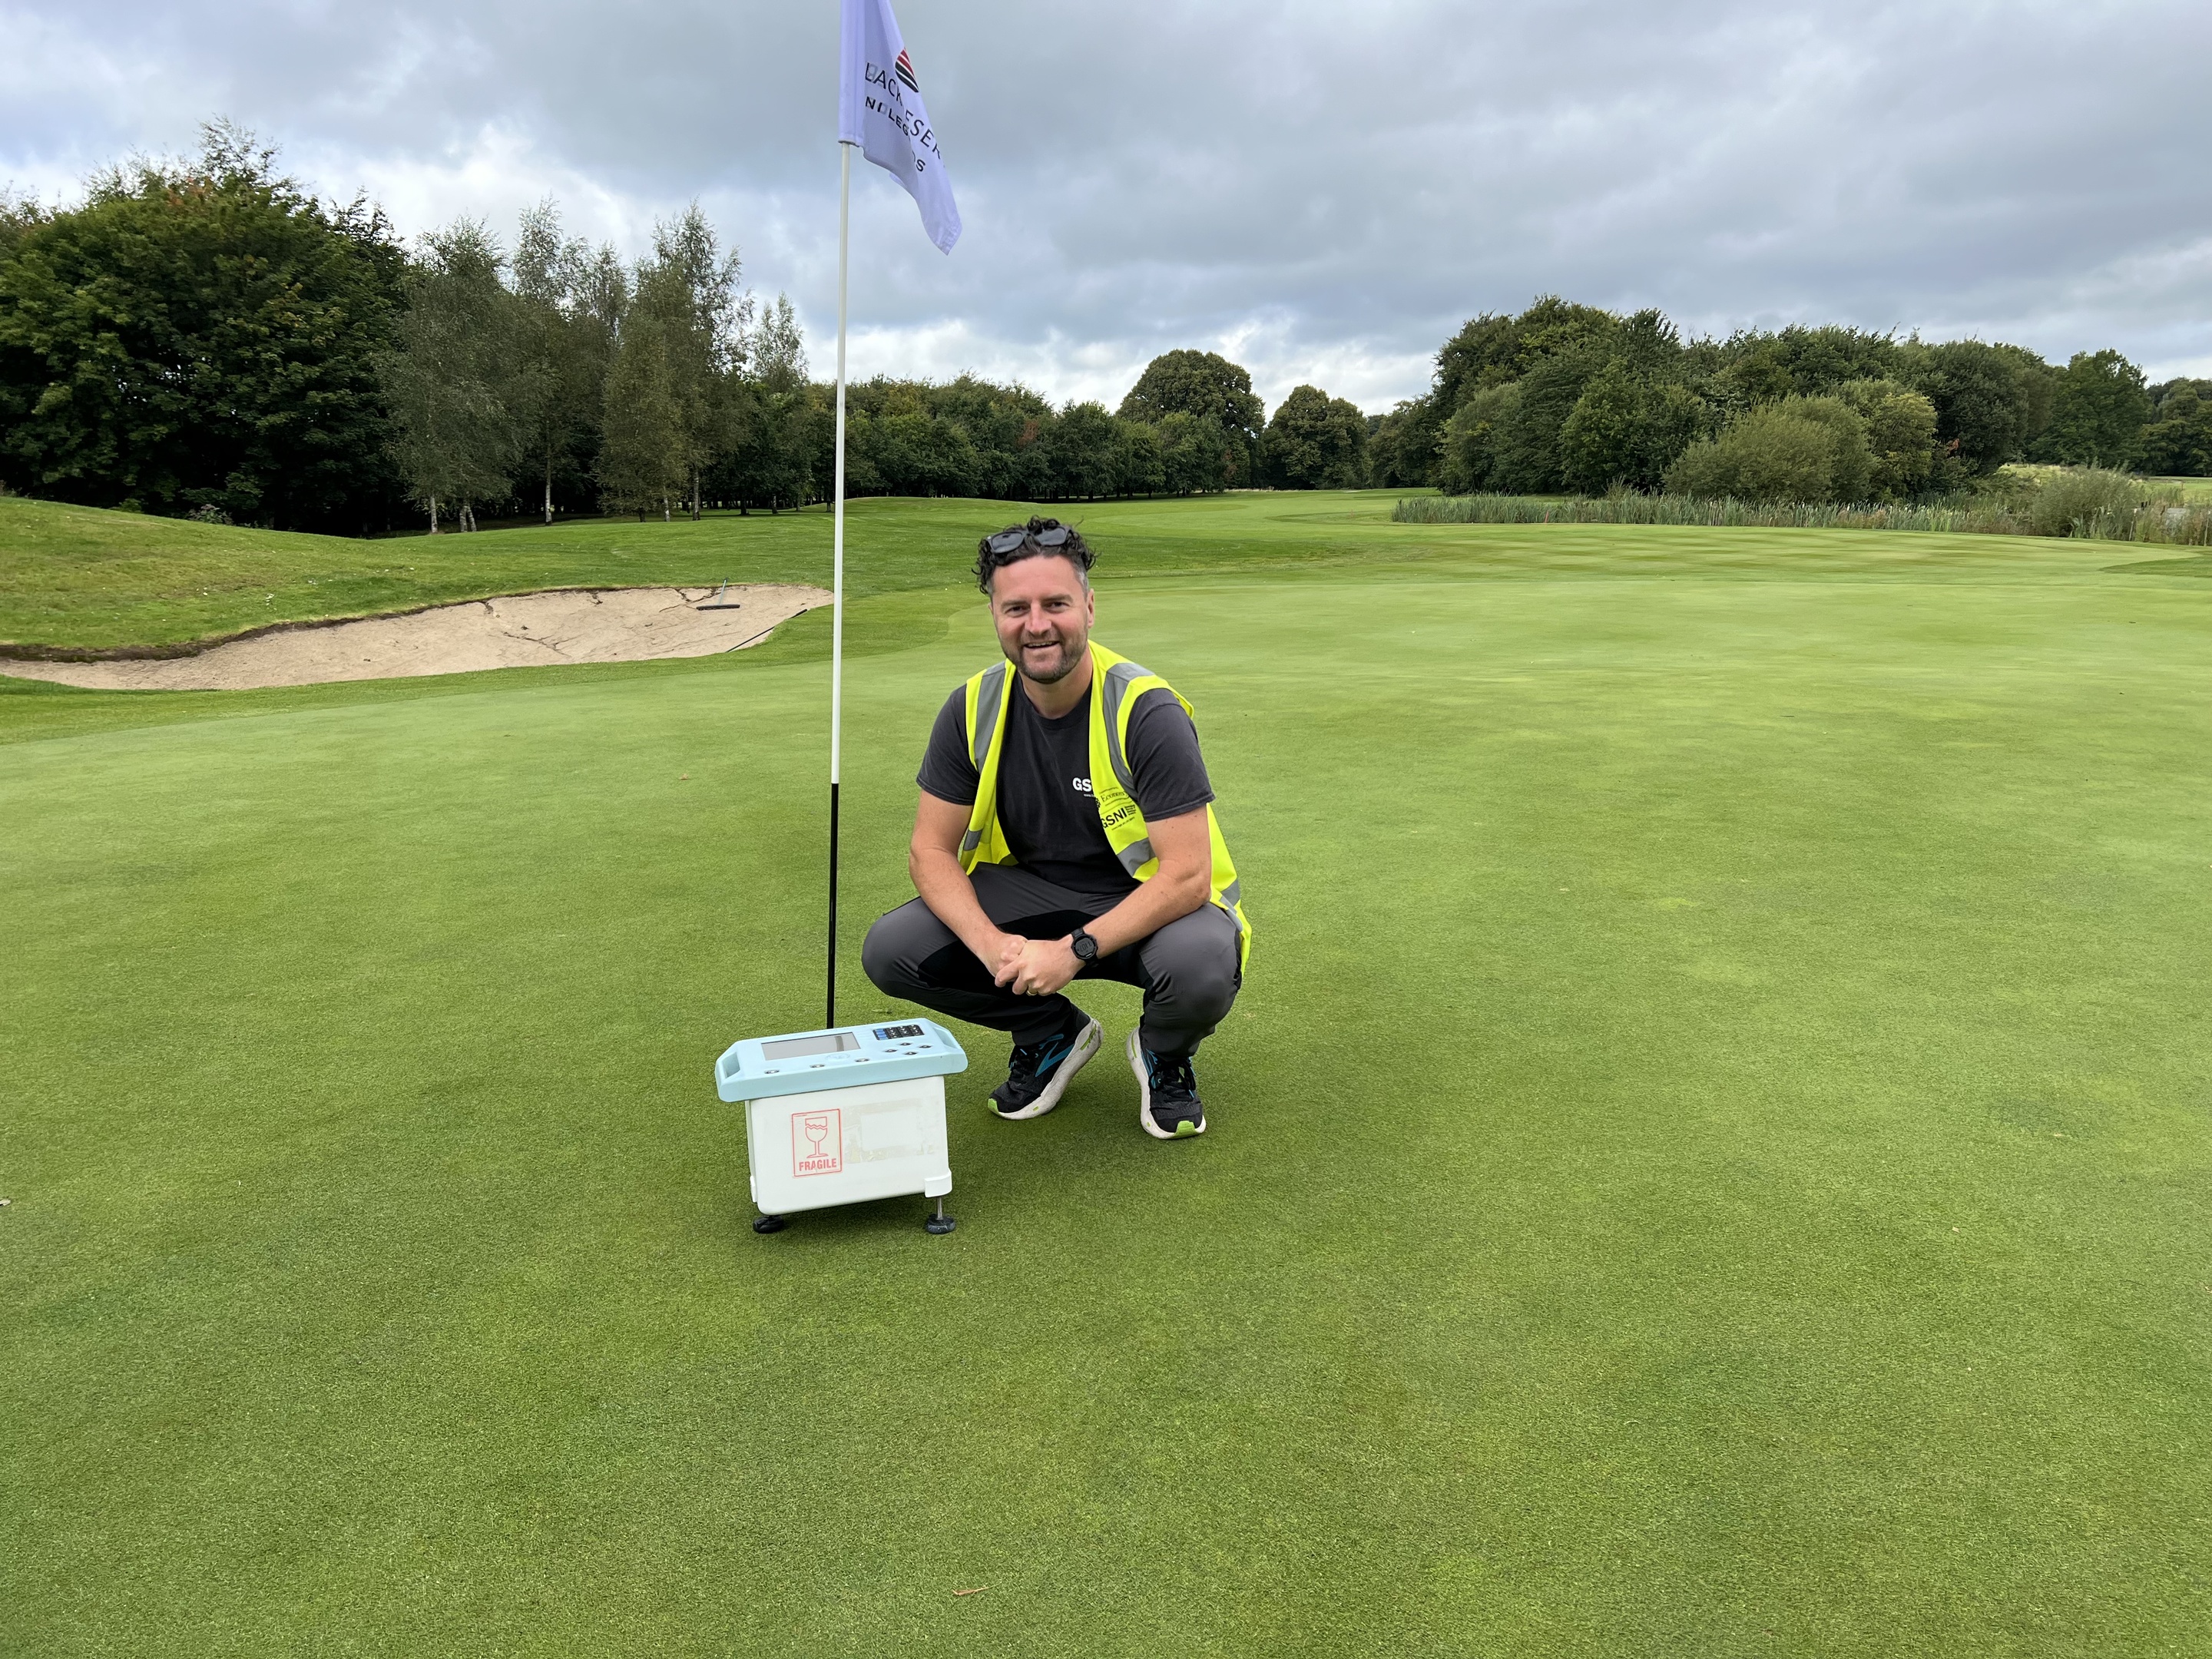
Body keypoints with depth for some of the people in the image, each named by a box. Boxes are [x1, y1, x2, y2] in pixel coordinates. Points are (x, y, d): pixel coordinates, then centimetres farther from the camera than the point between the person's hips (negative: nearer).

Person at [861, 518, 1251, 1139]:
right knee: (891, 951, -17)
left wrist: (1075, 950, -32)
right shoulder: (973, 711, -10)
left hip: (1150, 903, -3)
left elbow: (1187, 876, -24)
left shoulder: (1147, 711, -22)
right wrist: (992, 945, -25)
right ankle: (1052, 1034, 10)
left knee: (1201, 966, -38)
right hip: (1031, 894, 4)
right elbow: (931, 851, -7)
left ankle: (1164, 1054, 3)